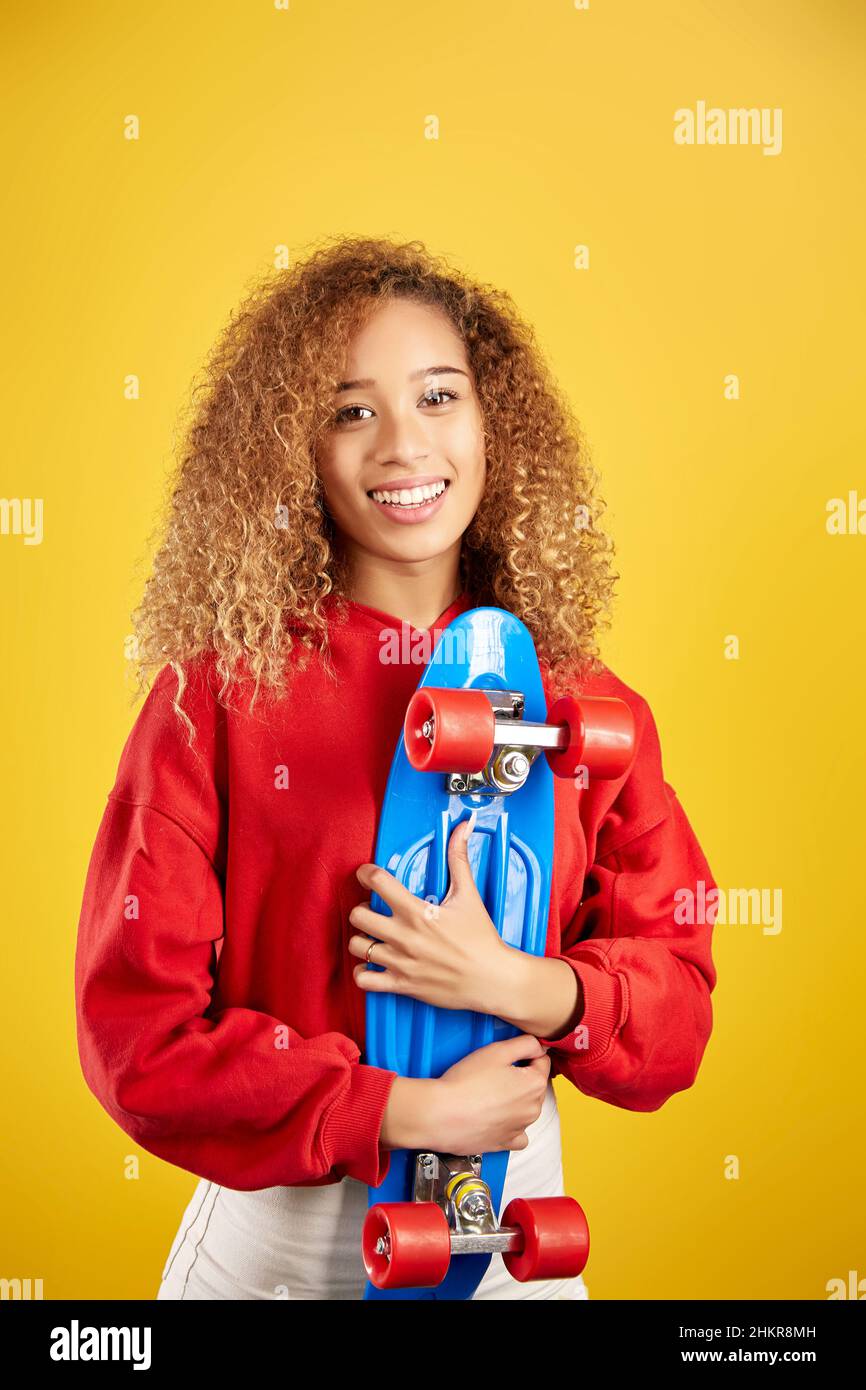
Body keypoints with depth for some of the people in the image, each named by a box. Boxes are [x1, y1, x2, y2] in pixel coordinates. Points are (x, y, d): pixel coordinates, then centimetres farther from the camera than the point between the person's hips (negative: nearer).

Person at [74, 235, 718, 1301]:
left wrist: (523, 988, -19)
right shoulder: (218, 691, -13)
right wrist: (409, 1110, -18)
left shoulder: (581, 700, -4)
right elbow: (137, 1029, -13)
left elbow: (679, 1000, 0)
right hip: (277, 1230, -2)